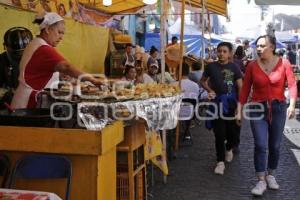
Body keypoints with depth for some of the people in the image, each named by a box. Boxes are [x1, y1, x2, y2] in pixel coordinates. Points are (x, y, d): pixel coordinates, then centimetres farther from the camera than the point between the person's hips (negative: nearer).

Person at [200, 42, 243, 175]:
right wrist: (210, 90, -5)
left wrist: (240, 106, -11)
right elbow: (202, 81, 14)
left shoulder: (233, 68, -1)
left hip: (231, 103, 0)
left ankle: (229, 149, 39)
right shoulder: (211, 66, 0)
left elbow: (240, 88, -2)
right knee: (219, 134, 1)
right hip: (217, 103, 0)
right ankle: (220, 162, 15)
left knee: (234, 133, 4)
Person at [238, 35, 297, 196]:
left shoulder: (284, 63, -4)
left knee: (275, 145, 11)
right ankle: (261, 181, 2)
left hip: (278, 108, 1)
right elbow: (245, 89, 1)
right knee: (260, 145, -7)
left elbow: (292, 84, -10)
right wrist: (240, 110, -1)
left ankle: (270, 175, 30)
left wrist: (292, 104, -24)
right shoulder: (252, 66, -2)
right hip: (258, 108, -1)